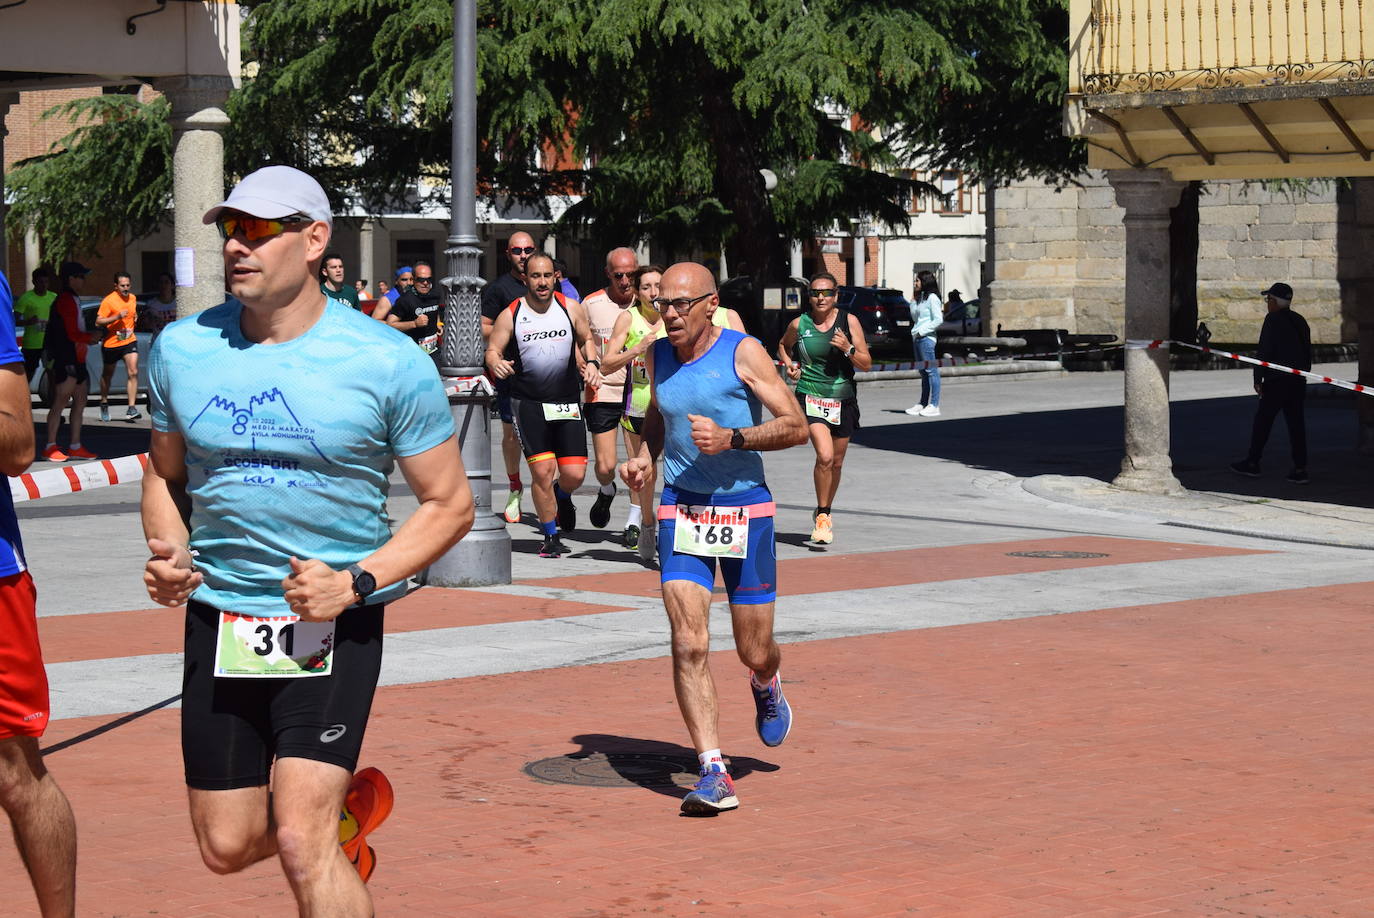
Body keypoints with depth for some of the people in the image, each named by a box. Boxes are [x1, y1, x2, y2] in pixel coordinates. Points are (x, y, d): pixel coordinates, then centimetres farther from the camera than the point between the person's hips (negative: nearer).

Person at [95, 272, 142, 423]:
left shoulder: (132, 298, 6)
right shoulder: (108, 301, -13)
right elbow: (98, 321, -17)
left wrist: (135, 317, 5)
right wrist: (117, 317, -27)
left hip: (129, 341, 3)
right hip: (111, 343, -3)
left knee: (133, 372, -15)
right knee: (107, 375, 14)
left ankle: (131, 409, -18)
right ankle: (104, 404, 37)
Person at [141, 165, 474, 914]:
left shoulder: (388, 363, -9)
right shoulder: (182, 349, 2)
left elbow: (449, 503, -3)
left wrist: (356, 582, -16)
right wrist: (169, 553, -3)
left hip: (334, 624, -4)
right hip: (219, 616, 4)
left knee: (301, 845, -15)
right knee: (226, 848, 10)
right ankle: (343, 807, 39)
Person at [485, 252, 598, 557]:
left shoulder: (571, 308, 3)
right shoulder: (510, 315, -2)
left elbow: (586, 340, 16)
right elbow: (492, 350, -1)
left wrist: (591, 362, -5)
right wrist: (496, 363, -24)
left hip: (567, 404, 2)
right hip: (528, 403, -2)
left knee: (574, 474, -4)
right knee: (542, 470, -8)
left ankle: (562, 496, 34)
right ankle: (551, 537, 9)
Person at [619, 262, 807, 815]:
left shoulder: (742, 353, -9)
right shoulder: (657, 356, 5)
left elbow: (796, 427, -10)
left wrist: (731, 438, -22)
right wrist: (644, 456, 6)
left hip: (745, 509, -2)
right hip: (681, 510, 3)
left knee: (755, 652, 6)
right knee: (688, 644, -14)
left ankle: (767, 687, 44)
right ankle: (713, 772, -13)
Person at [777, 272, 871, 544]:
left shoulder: (849, 321, -1)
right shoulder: (799, 324, -1)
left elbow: (866, 364, -1)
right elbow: (783, 346, 21)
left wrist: (848, 349, -19)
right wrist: (790, 364, 2)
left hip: (843, 399, 2)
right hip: (810, 397, -2)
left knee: (836, 462, 12)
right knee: (824, 456, -21)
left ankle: (825, 512, 35)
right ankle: (821, 515, -4)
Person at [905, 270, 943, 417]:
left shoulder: (932, 298, -8)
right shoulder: (920, 298, 18)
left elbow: (938, 320, -14)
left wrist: (922, 331, -14)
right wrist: (913, 301, 11)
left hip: (926, 338, -9)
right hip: (917, 338, 9)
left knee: (931, 371, -8)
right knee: (923, 372, 11)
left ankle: (934, 405, -9)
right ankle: (923, 404, 15)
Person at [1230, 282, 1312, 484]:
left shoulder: (1273, 320, -9)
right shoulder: (1300, 321, 14)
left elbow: (1264, 351, -13)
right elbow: (1307, 352, 18)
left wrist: (1258, 379, -10)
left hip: (1276, 380, -7)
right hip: (1298, 382, 7)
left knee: (1262, 421, 3)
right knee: (1296, 423, 5)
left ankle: (1252, 463, 9)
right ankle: (1300, 469, 1)